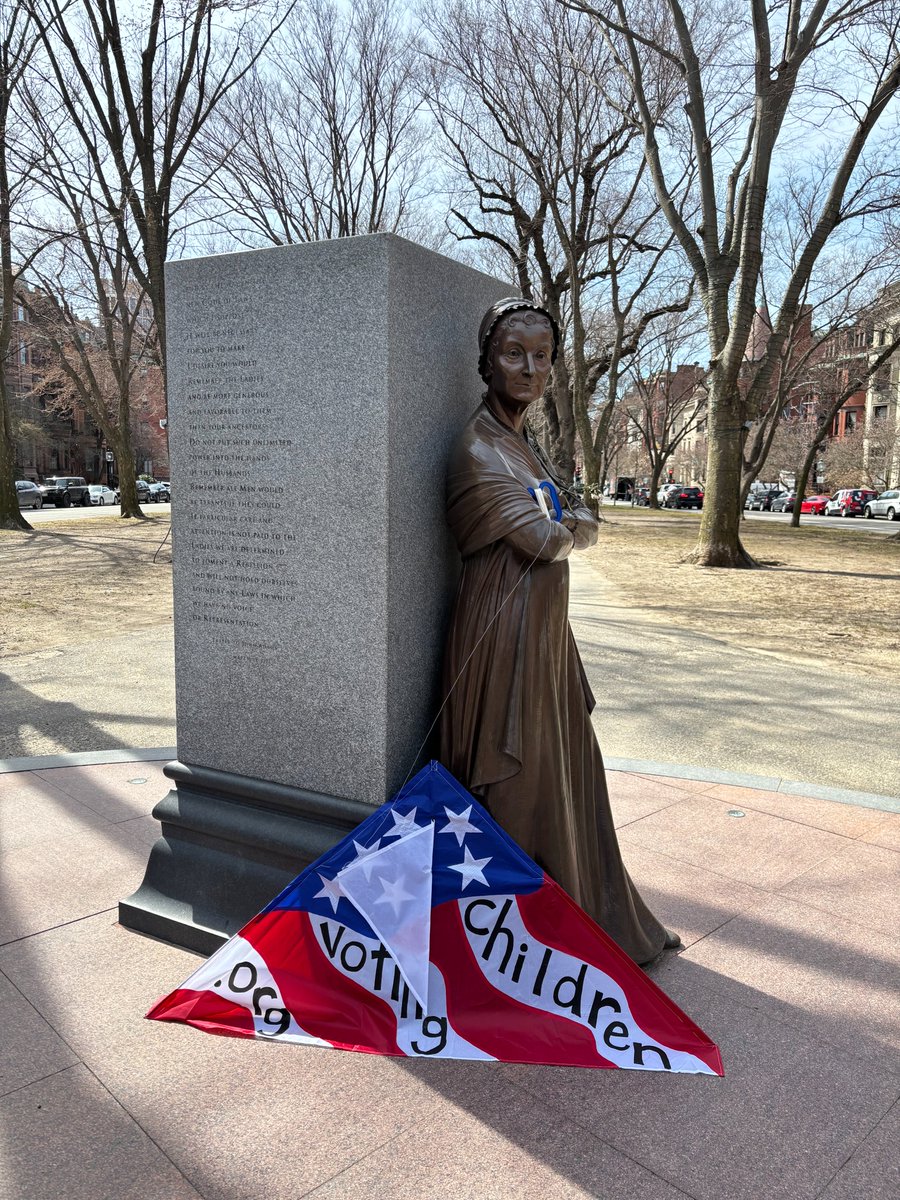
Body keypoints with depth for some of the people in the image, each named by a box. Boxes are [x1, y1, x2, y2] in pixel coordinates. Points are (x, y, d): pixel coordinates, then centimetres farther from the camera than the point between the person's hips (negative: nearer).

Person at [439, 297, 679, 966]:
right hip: (506, 628, -9)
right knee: (518, 779, 1)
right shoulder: (480, 448, -14)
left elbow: (586, 527, 15)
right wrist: (568, 523, 2)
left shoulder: (525, 442, 14)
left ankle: (592, 920, 35)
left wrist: (561, 521, -3)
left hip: (544, 627, 9)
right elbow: (545, 539, -17)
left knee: (567, 769, 17)